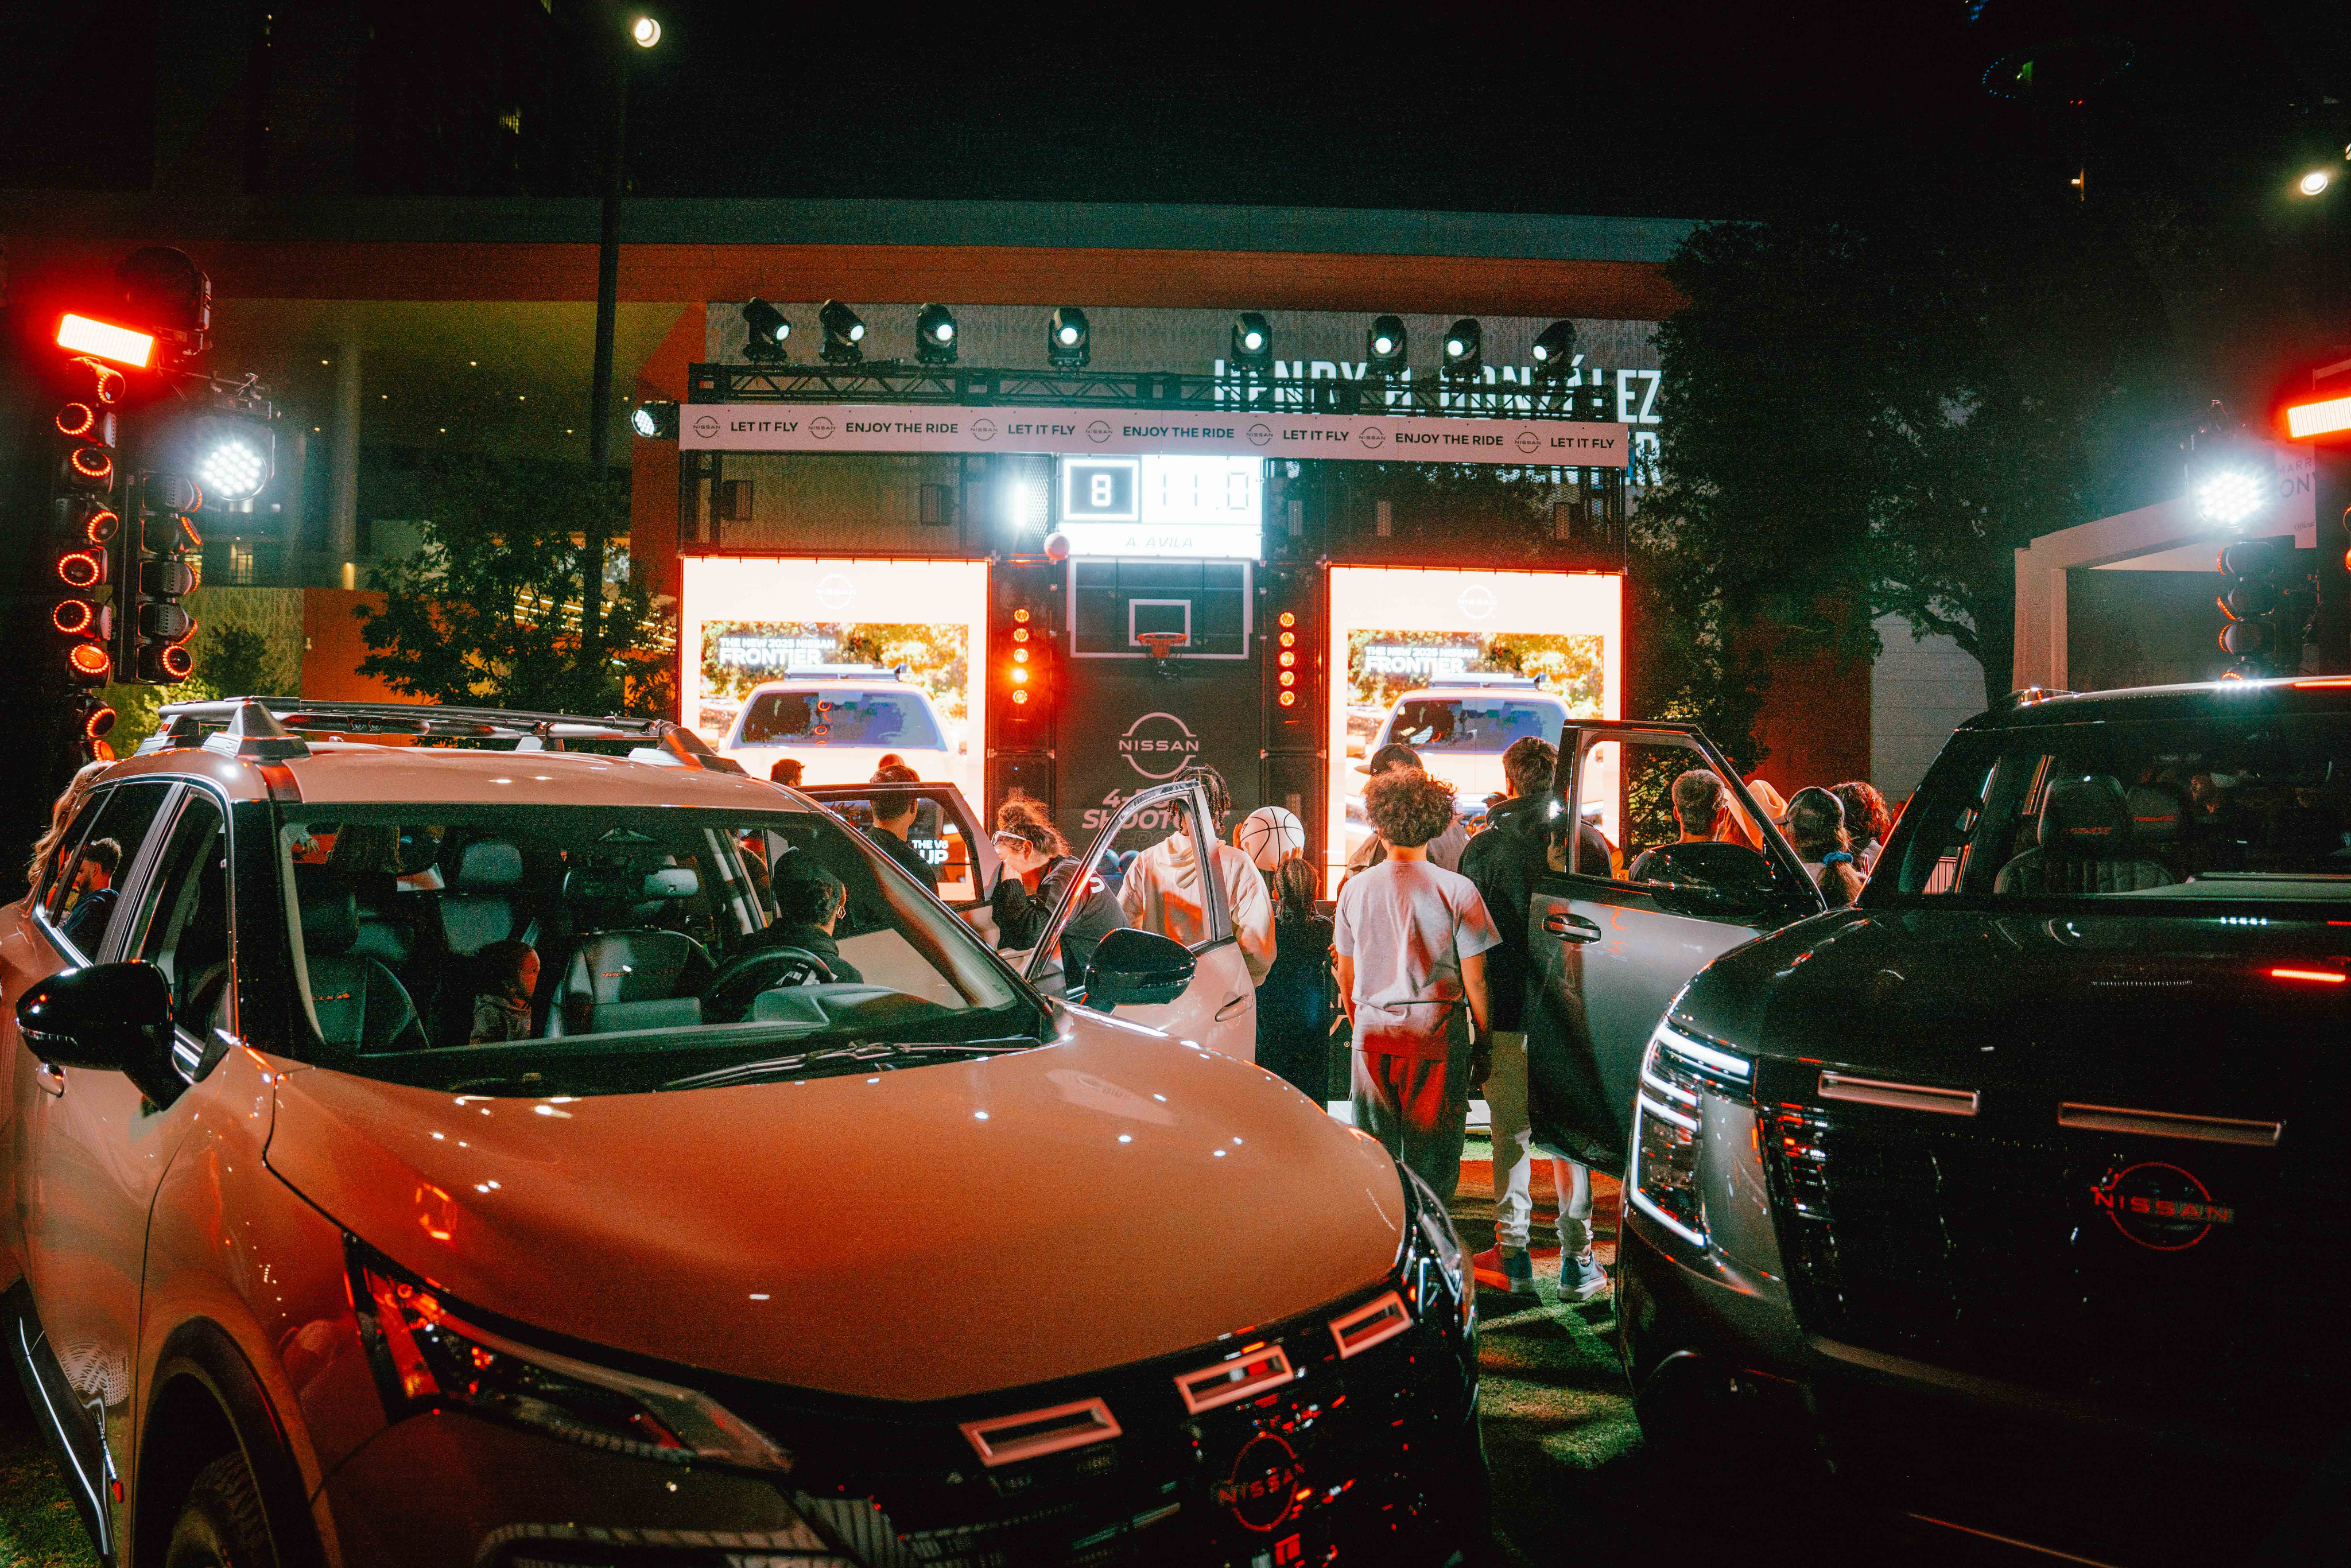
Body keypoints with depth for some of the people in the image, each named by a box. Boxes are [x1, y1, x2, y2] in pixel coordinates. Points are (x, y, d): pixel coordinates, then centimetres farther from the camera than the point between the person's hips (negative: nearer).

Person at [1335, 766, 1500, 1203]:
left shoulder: (1356, 888, 0)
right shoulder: (1456, 890, -9)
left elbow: (1346, 976, 9)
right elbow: (1474, 978, -6)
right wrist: (1483, 1040, 6)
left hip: (1373, 1033, 3)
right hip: (1438, 1032, -3)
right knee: (1432, 1157, 7)